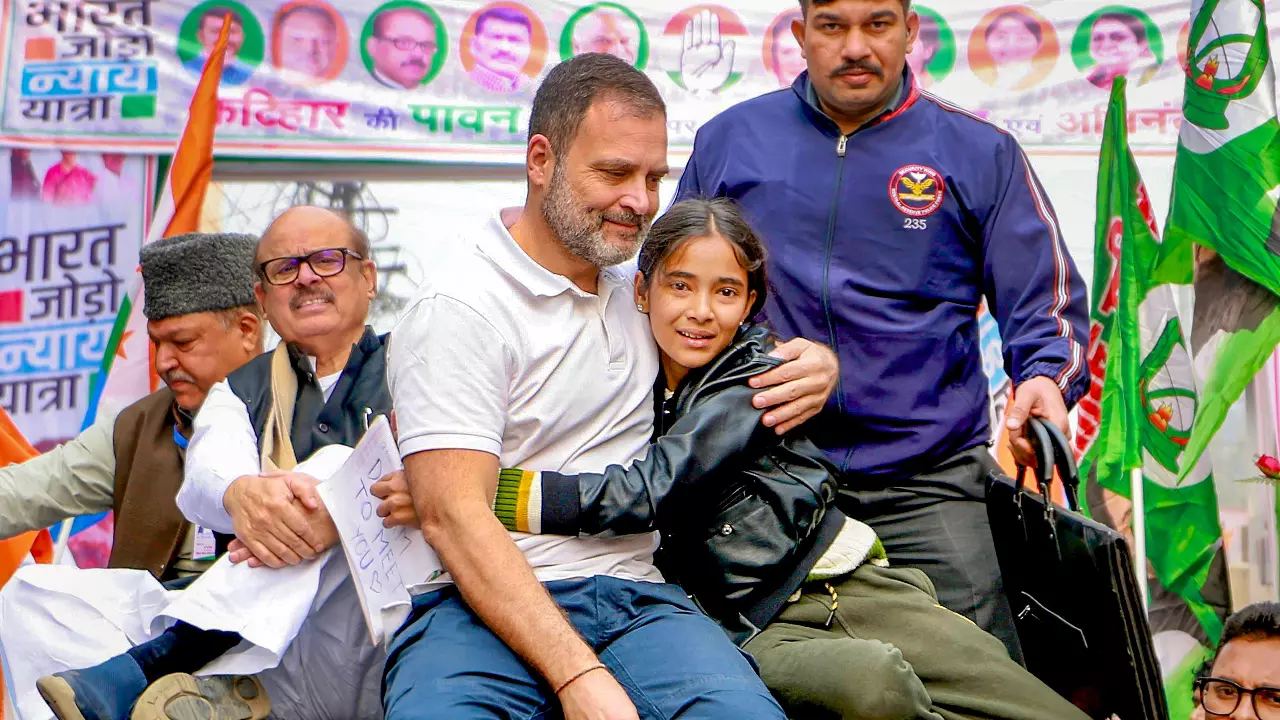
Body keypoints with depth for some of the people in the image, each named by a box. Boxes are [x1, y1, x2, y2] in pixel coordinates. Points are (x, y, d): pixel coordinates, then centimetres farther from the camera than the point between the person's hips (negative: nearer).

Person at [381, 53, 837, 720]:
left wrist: (814, 362, 7)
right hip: (479, 607, -4)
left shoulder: (638, 285, 16)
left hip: (632, 595, 4)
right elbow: (452, 516, -15)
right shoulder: (459, 305, -6)